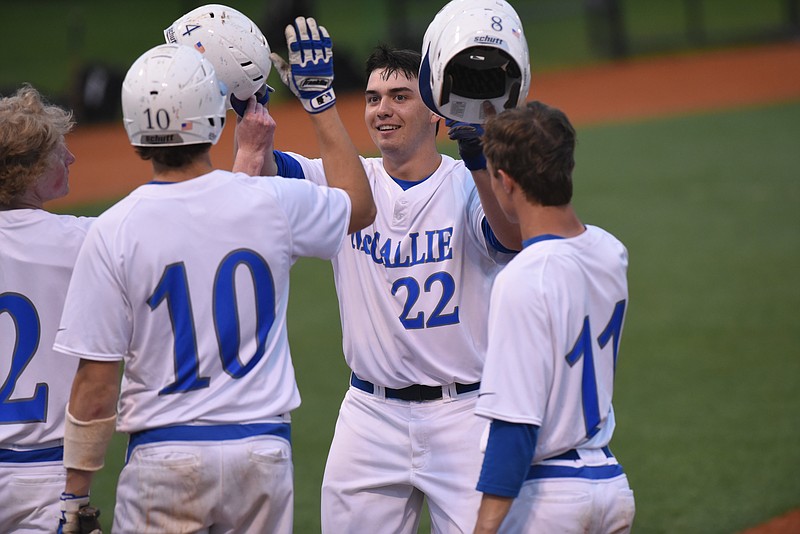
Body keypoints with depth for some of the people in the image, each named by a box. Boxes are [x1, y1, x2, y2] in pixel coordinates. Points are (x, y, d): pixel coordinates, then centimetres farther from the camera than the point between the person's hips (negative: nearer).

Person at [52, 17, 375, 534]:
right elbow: (361, 206, 21)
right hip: (263, 449, 2)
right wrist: (322, 99, 28)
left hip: (164, 453, -2)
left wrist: (77, 491, 1)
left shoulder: (114, 232, -9)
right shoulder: (273, 204, -3)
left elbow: (97, 383, -8)